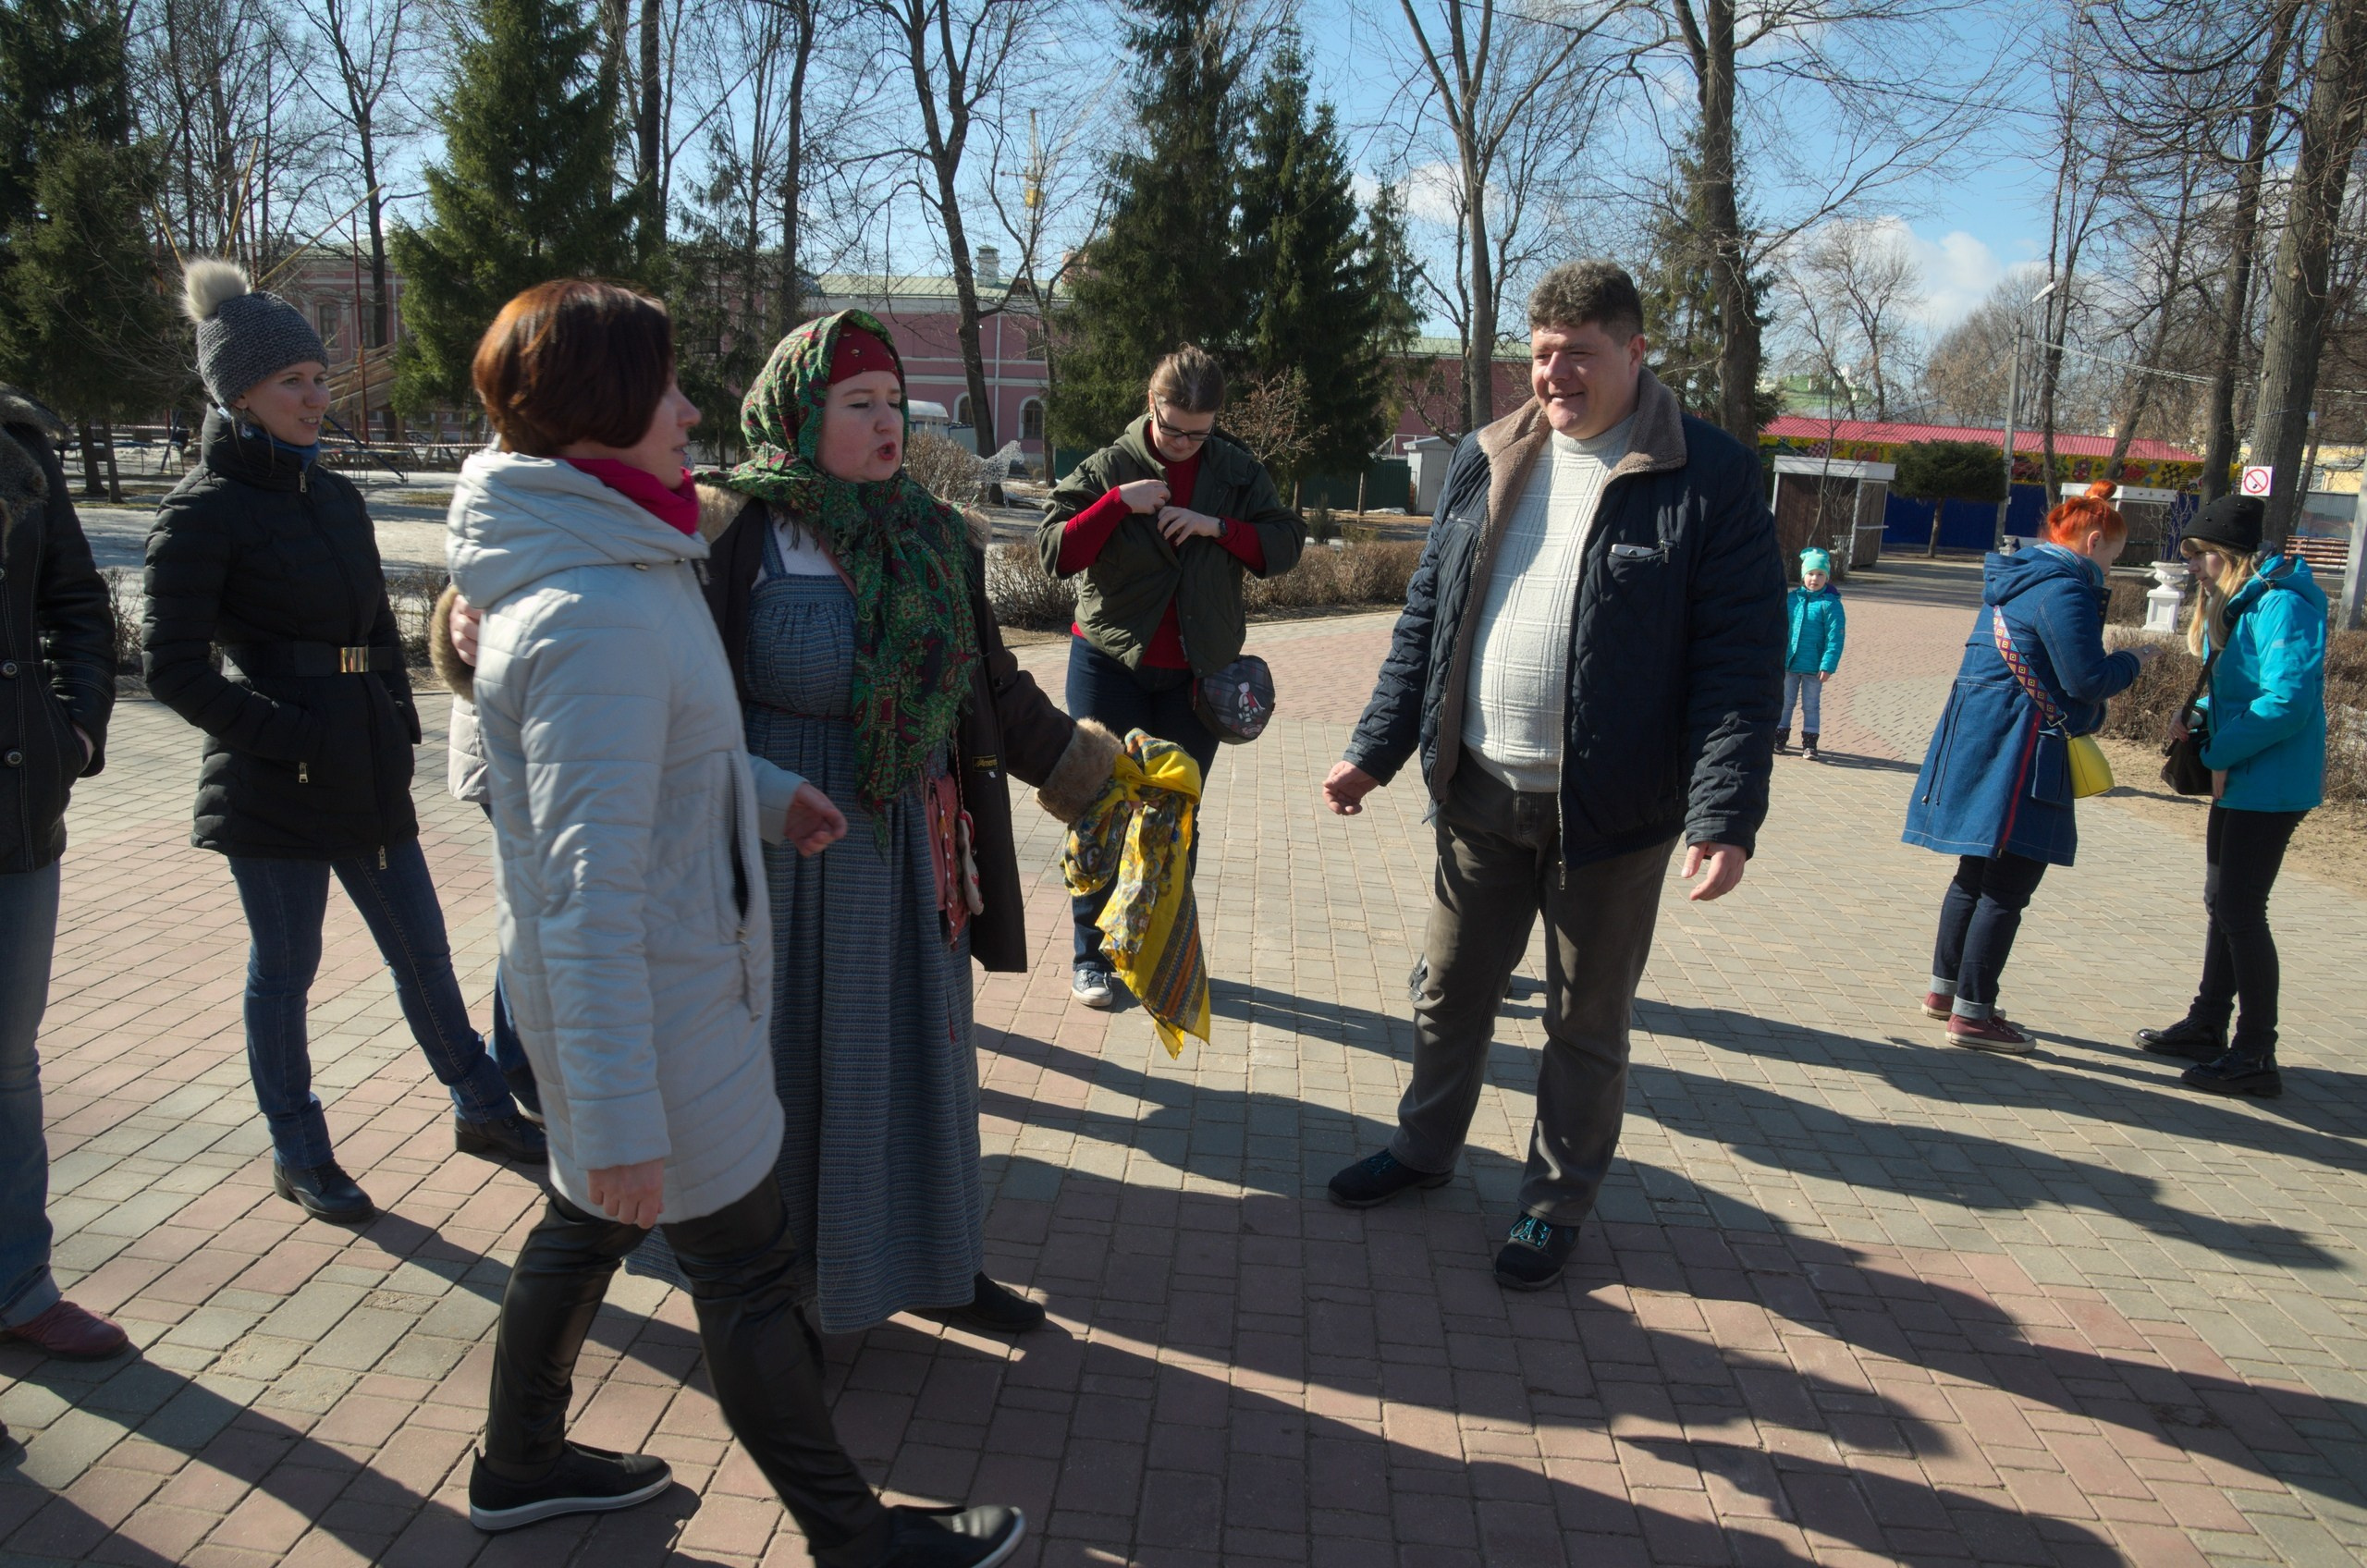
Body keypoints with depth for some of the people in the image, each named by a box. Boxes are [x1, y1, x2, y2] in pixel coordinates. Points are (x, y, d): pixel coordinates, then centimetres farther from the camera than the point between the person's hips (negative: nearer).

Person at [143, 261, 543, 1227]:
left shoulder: (335, 495, 11)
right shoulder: (205, 511, -9)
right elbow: (173, 668, -11)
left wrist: (397, 720, 8)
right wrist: (289, 737, -16)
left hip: (366, 773, 6)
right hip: (273, 786, -6)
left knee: (421, 948, 13)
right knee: (284, 969, 7)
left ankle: (481, 1109, 27)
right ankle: (297, 1154, 23)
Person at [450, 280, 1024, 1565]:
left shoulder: (598, 562, 4)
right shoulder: (595, 619, -28)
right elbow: (590, 891, -29)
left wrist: (760, 787, 23)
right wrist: (622, 1115, -26)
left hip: (646, 981, 10)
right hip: (646, 1008, -10)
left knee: (591, 1218, 25)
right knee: (744, 1267, 5)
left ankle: (520, 1462, 46)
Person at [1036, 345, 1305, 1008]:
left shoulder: (1237, 470, 2)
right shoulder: (1110, 466, -5)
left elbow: (1286, 544, -1)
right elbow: (1054, 550, -10)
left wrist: (1217, 526, -15)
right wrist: (1118, 502, -21)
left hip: (1197, 671, 2)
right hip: (1110, 662, -2)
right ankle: (1092, 953, 12)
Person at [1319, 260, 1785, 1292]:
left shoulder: (1709, 479, -9)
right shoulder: (1485, 463, 6)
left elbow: (1742, 658, -12)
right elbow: (1427, 619, 10)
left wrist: (1725, 814, -21)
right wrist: (1374, 749, 7)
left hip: (1611, 810, -4)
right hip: (1479, 791, 4)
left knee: (1586, 1024, 11)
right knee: (1449, 991, 18)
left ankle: (1557, 1203, 31)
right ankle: (1425, 1148, 41)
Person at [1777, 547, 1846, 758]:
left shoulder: (1831, 604, -9)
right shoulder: (1791, 598, 3)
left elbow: (1835, 637, -10)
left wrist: (1828, 665, -15)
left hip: (1813, 667, -3)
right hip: (1788, 663, 3)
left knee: (1811, 705, 7)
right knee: (1784, 702, 11)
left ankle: (1809, 742, 16)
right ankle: (1780, 737, 23)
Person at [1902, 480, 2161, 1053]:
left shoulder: (2014, 578, 16)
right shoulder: (2064, 590, -15)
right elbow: (2087, 679, -16)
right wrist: (2135, 660, 1)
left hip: (1978, 741, 10)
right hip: (2019, 752, -10)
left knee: (1976, 873, 18)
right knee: (2007, 886, -4)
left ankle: (1945, 989, 27)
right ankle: (1971, 1013, -1)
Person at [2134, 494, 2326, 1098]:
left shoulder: (2280, 606, -19)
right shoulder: (2233, 606, 12)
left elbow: (2289, 700, -26)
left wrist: (2221, 752, -17)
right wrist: (2198, 715, 1)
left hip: (2269, 785, -10)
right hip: (2239, 781, 10)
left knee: (2241, 910, -7)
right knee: (2223, 903, 17)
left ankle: (2256, 1057, 0)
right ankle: (2208, 1027, 29)